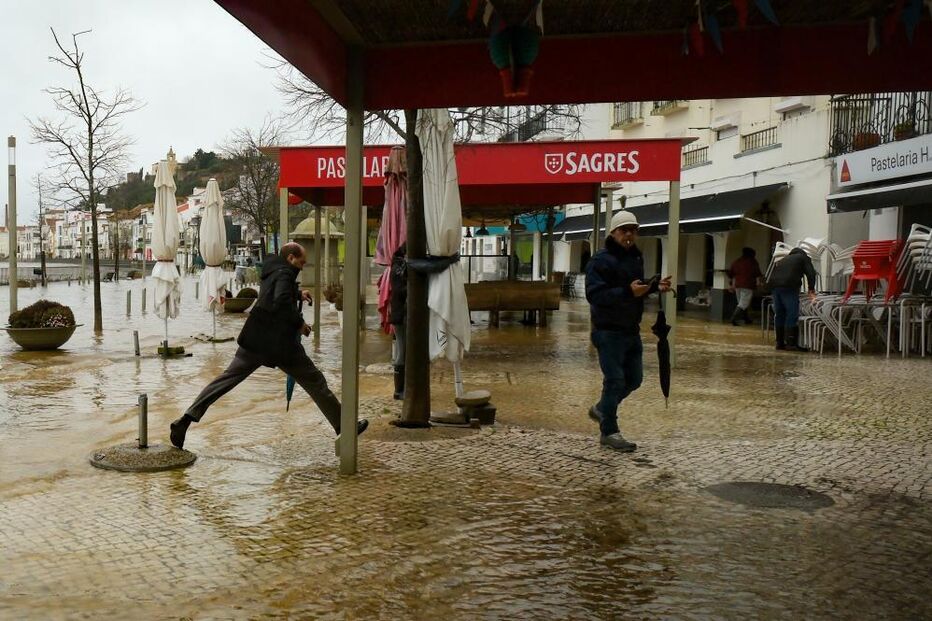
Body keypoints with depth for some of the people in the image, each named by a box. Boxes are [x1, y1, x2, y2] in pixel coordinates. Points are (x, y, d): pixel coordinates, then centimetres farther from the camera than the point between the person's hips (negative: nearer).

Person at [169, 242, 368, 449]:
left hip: (255, 339, 8)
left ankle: (188, 418, -3)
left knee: (228, 378, 7)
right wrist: (300, 323, -18)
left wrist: (298, 294, 26)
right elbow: (281, 301, -28)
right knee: (315, 382, 4)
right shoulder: (285, 273, -11)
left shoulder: (271, 269, 15)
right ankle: (343, 426, 10)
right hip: (280, 342, -7)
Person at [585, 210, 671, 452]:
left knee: (633, 379, 16)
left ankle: (601, 409, 37)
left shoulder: (636, 257, 13)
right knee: (615, 380, -5)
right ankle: (609, 432, 6)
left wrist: (655, 286, 6)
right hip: (609, 331, -8)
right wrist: (627, 292, -34)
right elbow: (594, 294, -25)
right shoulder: (601, 260, -14)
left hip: (631, 330, 8)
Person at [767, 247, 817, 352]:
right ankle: (791, 343, -9)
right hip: (789, 286, -6)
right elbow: (810, 273, 5)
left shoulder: (786, 259, 34)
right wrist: (811, 289, 10)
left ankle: (780, 343, 16)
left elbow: (772, 272, 29)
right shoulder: (803, 257, 17)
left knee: (779, 314, 12)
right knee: (792, 314, -5)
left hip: (774, 285, 6)